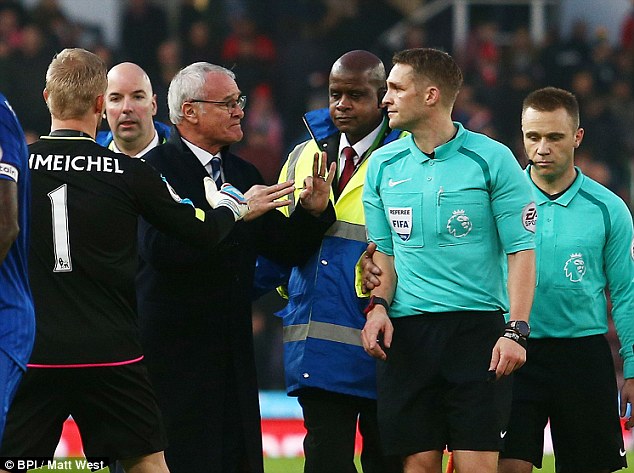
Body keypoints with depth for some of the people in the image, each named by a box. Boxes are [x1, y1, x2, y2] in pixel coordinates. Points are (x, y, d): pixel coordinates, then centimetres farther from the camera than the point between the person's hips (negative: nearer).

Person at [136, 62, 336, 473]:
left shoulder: (244, 173, 15)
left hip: (233, 354, 7)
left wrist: (313, 211, -3)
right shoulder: (153, 169, -8)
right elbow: (160, 247, -23)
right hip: (173, 355, -7)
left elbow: (287, 252, 15)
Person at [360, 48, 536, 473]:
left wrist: (516, 331, -13)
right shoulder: (383, 165, 11)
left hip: (477, 326, -4)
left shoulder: (492, 159, -2)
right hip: (405, 331, 4)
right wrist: (379, 305, 0)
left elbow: (521, 250, -4)